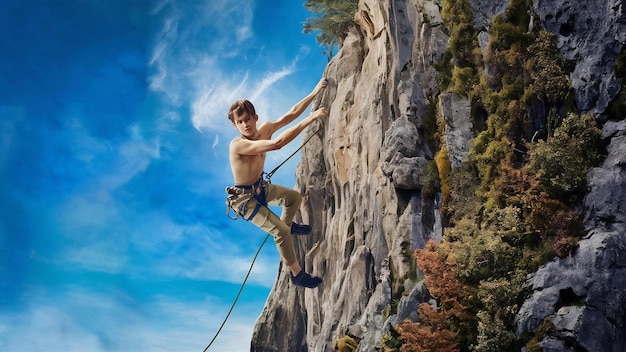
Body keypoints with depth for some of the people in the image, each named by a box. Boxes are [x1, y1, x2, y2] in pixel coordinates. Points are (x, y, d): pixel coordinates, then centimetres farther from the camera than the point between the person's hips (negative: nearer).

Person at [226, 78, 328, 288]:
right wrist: (310, 119, -46)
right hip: (245, 198, -8)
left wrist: (314, 93, -12)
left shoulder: (264, 130, -12)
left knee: (295, 197, 24)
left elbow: (290, 115, -6)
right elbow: (277, 144, -46)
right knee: (281, 232, -13)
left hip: (260, 187, 8)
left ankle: (287, 224, 51)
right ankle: (297, 274, 3)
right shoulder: (238, 145, -35)